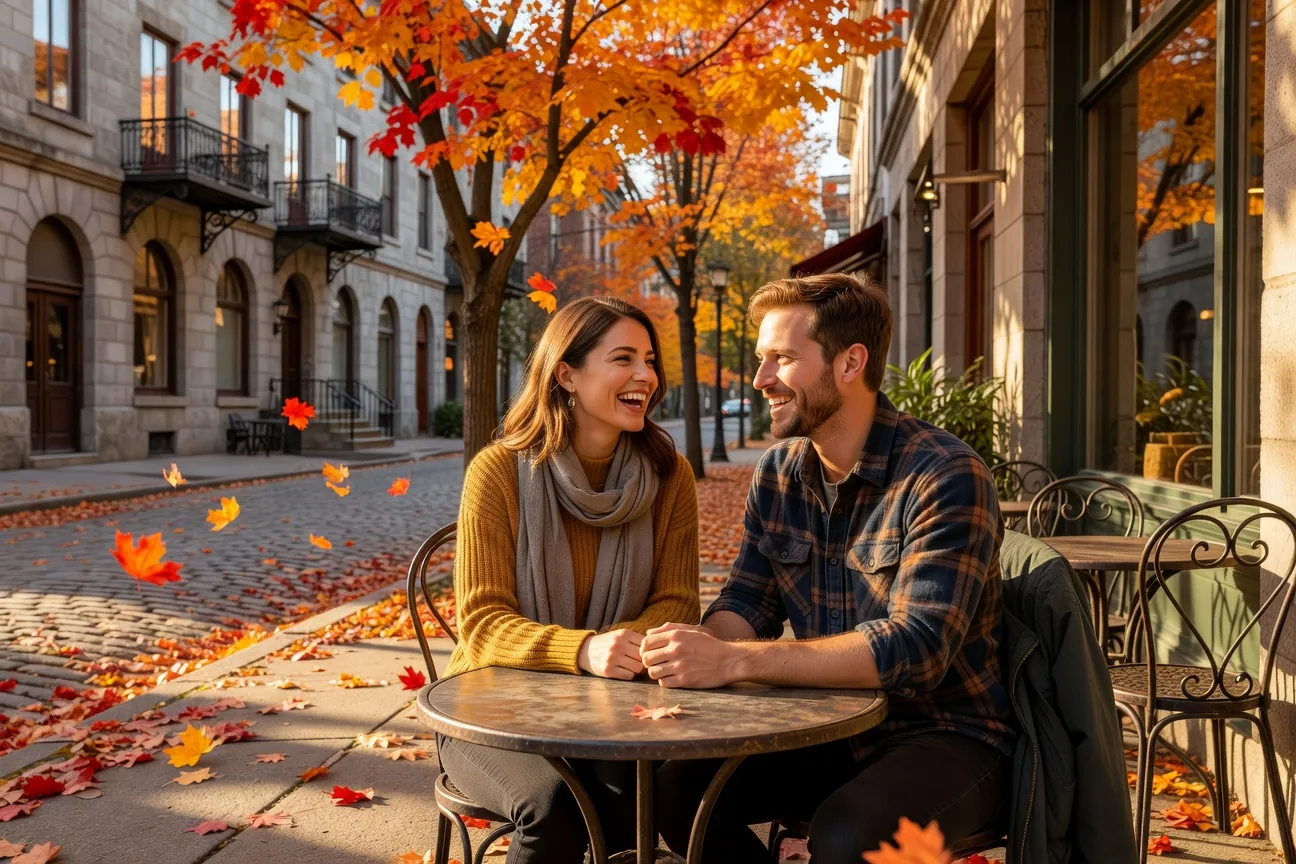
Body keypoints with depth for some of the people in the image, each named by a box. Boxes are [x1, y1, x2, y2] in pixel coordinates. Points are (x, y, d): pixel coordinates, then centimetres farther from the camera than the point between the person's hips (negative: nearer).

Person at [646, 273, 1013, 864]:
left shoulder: (946, 477, -19)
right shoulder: (778, 473, 3)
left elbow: (916, 645, -28)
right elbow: (747, 602, 2)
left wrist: (733, 662, -35)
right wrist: (699, 651, -23)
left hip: (943, 733, -5)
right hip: (827, 731, 6)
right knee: (676, 783, -12)